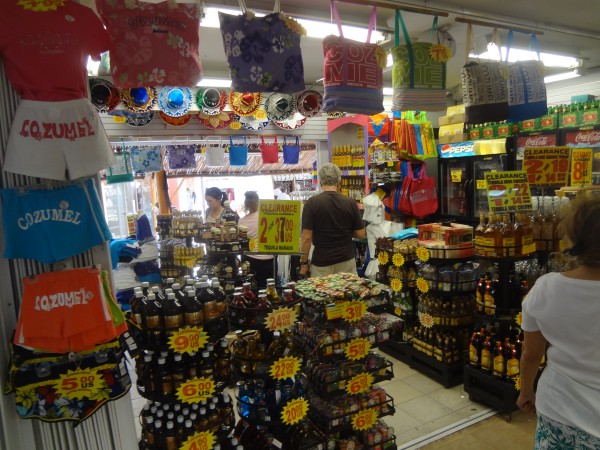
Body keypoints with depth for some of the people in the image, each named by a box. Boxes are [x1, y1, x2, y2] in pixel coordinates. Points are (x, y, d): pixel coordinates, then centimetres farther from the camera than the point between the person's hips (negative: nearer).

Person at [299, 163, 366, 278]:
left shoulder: (312, 203, -9)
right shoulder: (350, 203, -3)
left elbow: (307, 237, -10)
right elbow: (361, 234, 2)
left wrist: (303, 263, -1)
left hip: (321, 263, -2)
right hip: (346, 261, 2)